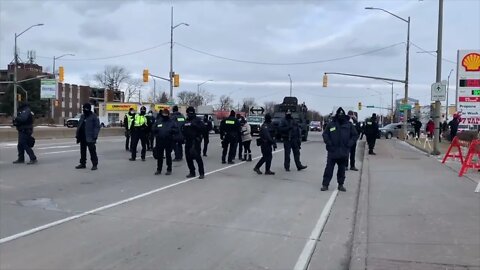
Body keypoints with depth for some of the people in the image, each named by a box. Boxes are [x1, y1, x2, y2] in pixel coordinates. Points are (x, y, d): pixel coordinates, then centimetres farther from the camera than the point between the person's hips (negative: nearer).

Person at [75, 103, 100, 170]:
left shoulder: (93, 117, -7)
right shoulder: (82, 116, 15)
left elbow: (97, 127, -12)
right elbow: (79, 126, 19)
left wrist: (95, 136, -19)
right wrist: (77, 135, 14)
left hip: (90, 138, -7)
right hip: (82, 137, 8)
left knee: (92, 151, -5)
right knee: (82, 151, 14)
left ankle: (94, 164, 1)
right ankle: (83, 163, 24)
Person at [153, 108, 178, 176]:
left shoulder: (172, 122, 2)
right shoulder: (158, 121, 9)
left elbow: (177, 130, -2)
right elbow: (153, 130, 10)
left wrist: (171, 130, -21)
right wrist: (156, 129, -12)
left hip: (169, 142, -2)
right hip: (159, 141, 2)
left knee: (168, 156, 4)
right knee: (159, 156, 8)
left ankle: (169, 170, 13)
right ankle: (159, 169, 18)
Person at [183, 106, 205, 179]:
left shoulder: (197, 120, -2)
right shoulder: (186, 121, 18)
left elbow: (202, 128, -15)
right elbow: (183, 130, 24)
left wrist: (195, 125, -26)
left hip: (195, 141, -7)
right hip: (188, 141, 7)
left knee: (197, 157, -11)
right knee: (188, 157, 9)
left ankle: (201, 173, -5)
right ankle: (192, 172, 20)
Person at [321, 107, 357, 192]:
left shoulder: (349, 125, 3)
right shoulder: (331, 124, 0)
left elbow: (355, 135, 9)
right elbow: (325, 134, 5)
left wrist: (349, 144, -2)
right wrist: (329, 143, -7)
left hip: (344, 152, 2)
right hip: (332, 151, -2)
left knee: (342, 169, 11)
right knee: (329, 168, -3)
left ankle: (341, 185, 22)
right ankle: (325, 184, 3)